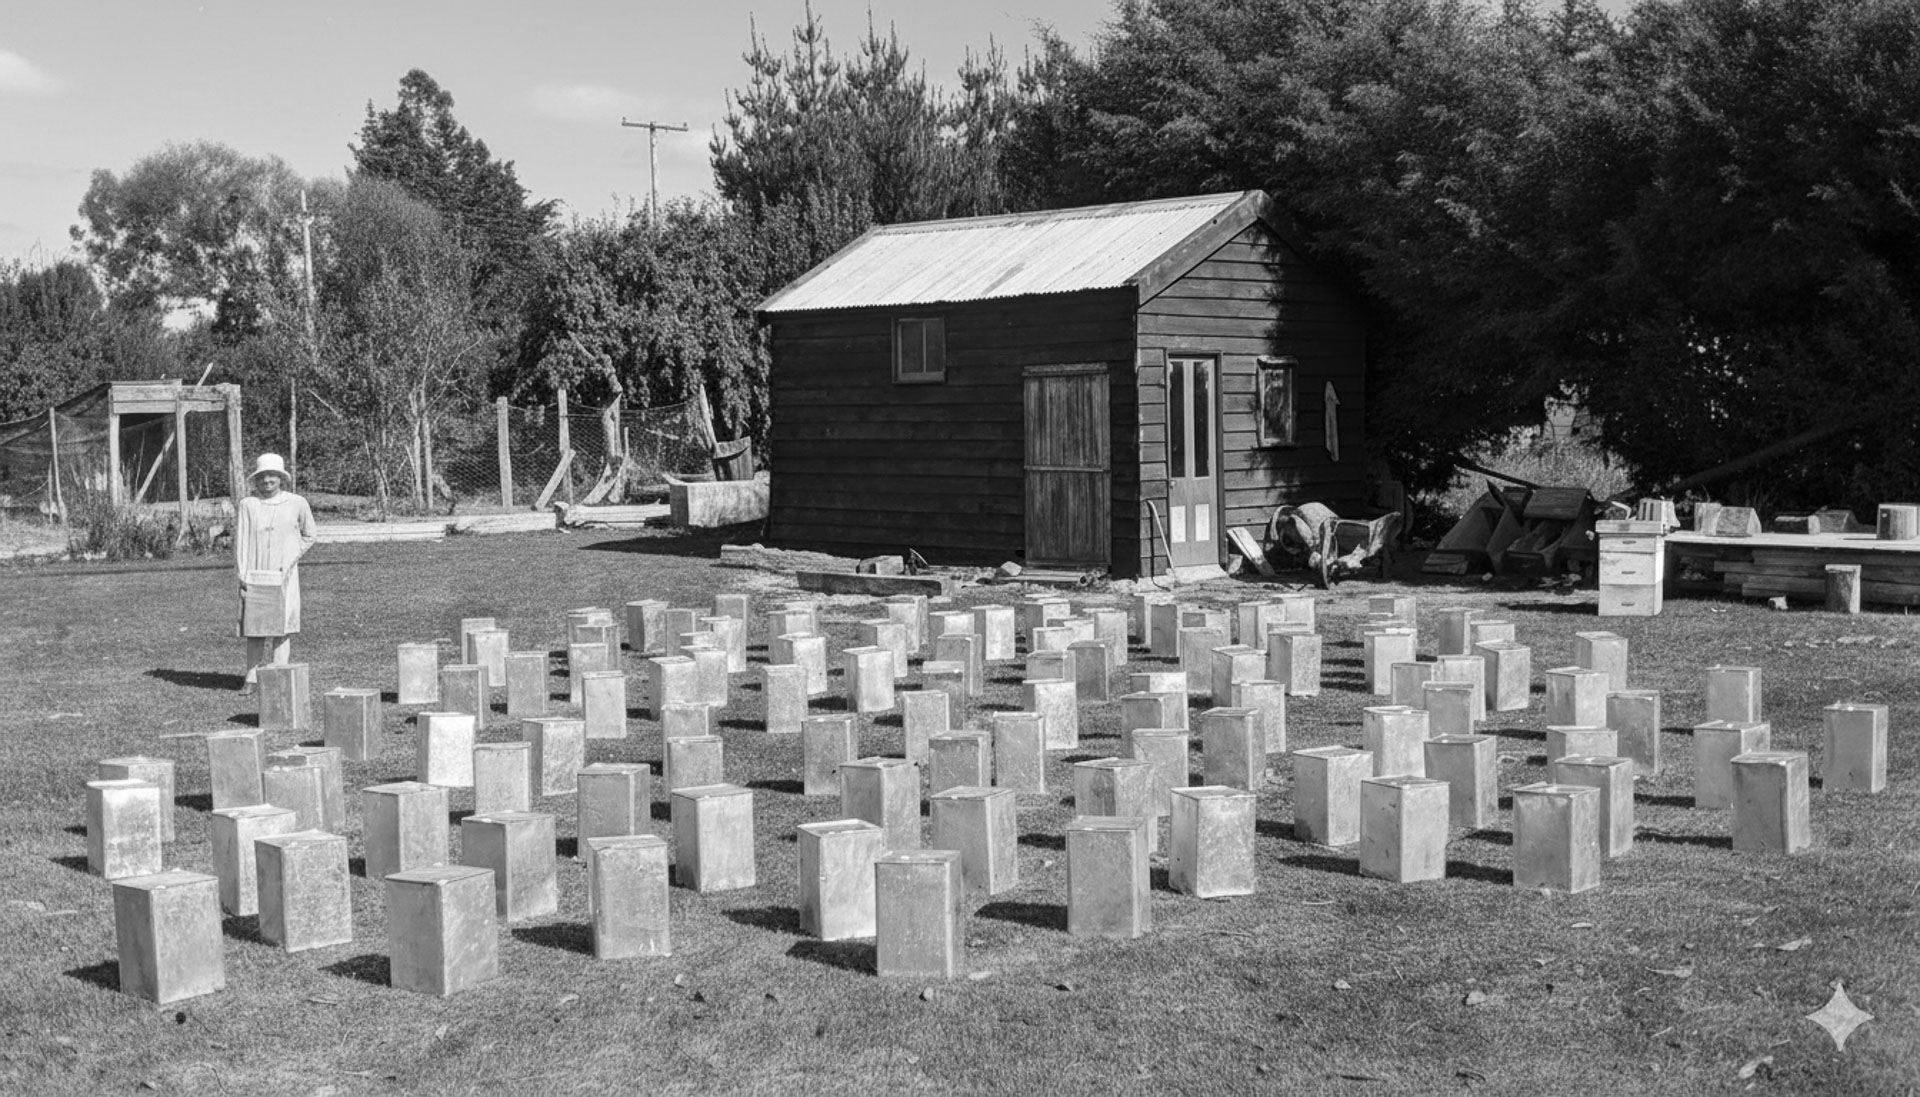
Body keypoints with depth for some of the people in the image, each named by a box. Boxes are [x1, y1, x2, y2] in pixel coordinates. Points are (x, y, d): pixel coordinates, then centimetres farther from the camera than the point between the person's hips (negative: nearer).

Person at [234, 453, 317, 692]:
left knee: (282, 626, -3)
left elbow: (308, 536, 15)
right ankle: (252, 678, 7)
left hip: (283, 574, 0)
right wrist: (242, 575, -6)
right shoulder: (248, 504, 0)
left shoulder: (297, 504, 1)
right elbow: (240, 540, 0)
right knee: (253, 626, 1)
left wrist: (291, 558, 4)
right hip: (254, 574, 0)